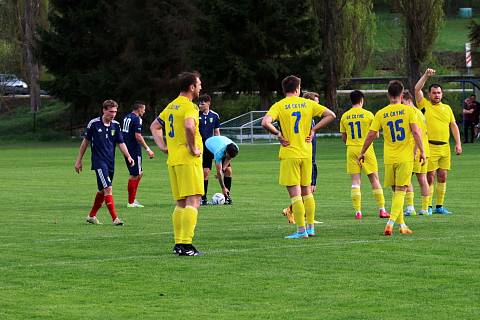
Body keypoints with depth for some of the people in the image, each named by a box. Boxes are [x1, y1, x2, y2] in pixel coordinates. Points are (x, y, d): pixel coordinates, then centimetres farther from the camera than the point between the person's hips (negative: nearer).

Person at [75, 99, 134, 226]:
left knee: (102, 191, 14)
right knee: (108, 188, -17)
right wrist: (79, 160, 6)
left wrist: (128, 157, -11)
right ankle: (115, 218, -19)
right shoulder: (94, 123, -8)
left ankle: (92, 216, 30)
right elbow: (86, 141, 2)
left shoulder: (116, 125, 4)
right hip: (99, 162, -6)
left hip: (110, 162, 6)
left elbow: (121, 143, 5)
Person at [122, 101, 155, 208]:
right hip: (134, 150, -9)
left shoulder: (126, 117, 14)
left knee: (139, 173, 16)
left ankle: (133, 199, 13)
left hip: (127, 150, 9)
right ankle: (131, 202, 1)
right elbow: (138, 136, -21)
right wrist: (147, 149, -17)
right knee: (135, 175, -3)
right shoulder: (136, 119, -14)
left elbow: (123, 133, 20)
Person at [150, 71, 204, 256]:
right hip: (188, 159, -9)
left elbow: (154, 126, 26)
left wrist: (162, 146, 17)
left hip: (173, 160, 9)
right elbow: (189, 126, -31)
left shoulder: (172, 106, 16)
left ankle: (178, 243, 13)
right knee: (193, 201, -10)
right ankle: (186, 244, -17)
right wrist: (193, 148, -20)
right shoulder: (189, 106, -11)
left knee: (181, 203, 14)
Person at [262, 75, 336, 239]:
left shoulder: (279, 105, -5)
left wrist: (278, 134, -7)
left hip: (289, 153, -4)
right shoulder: (308, 103, 5)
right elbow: (330, 115, 5)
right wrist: (313, 130, 6)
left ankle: (301, 231, -5)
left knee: (295, 193, -3)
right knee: (307, 191, 16)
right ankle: (310, 227, 17)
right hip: (306, 153, 4)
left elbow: (266, 122, -22)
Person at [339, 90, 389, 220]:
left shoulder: (345, 116, 4)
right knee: (374, 179, 4)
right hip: (366, 149, -2)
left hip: (351, 150, 3)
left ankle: (358, 211, -3)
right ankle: (382, 209, 2)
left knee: (355, 180, 3)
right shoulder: (368, 114, -6)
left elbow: (343, 137, 10)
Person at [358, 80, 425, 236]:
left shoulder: (381, 113, 2)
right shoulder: (408, 110, -4)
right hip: (405, 157, -2)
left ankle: (402, 225, 18)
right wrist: (422, 151, -3)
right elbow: (416, 132, -11)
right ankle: (391, 222, -18)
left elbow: (371, 134, 2)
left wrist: (362, 153, 14)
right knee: (400, 191, -3)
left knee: (396, 191, 14)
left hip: (389, 158, 2)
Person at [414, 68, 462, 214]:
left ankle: (440, 206, 13)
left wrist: (458, 143, 8)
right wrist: (426, 75, -13)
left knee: (442, 176, 6)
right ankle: (428, 207, 1)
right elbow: (417, 89, -9)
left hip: (444, 147, 4)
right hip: (430, 147, -4)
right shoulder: (424, 105, 3)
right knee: (430, 177, -5)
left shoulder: (447, 108, 16)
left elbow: (453, 126, 16)